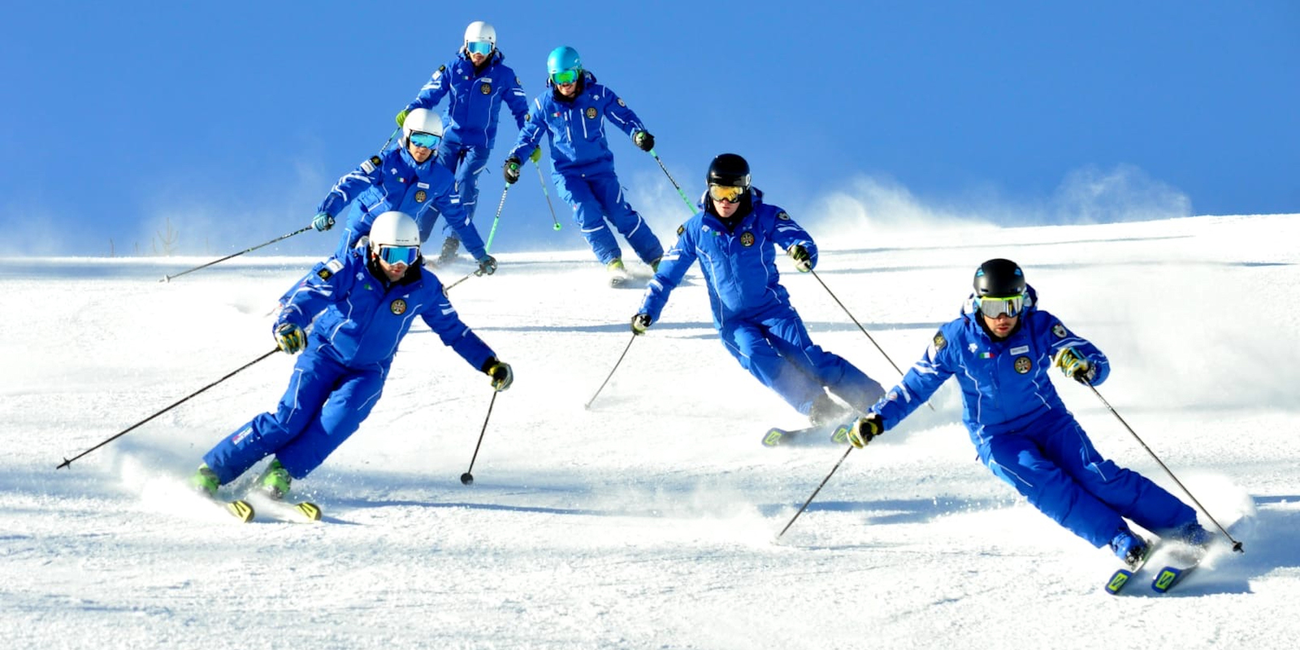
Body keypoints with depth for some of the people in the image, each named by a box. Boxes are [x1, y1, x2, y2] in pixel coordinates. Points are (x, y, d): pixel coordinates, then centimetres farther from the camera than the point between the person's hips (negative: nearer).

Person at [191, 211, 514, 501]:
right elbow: (308, 294, -31)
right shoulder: (350, 268, -20)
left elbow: (454, 330, 5)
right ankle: (211, 470, -12)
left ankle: (281, 473, -22)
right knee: (291, 418, -18)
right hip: (324, 354, -3)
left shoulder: (424, 287, -9)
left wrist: (489, 363, 0)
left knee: (340, 417, -27)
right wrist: (287, 324, -52)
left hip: (368, 371, 3)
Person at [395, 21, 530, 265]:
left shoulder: (503, 75, -1)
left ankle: (451, 243, -19)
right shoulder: (453, 70, 0)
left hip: (479, 142, -1)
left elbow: (520, 108, 5)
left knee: (464, 183, -19)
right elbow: (429, 95, 0)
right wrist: (410, 111, -19)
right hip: (450, 137, 1)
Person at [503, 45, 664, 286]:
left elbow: (624, 117, 1)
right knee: (588, 214, -20)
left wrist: (639, 133, -19)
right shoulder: (544, 104, -2)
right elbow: (529, 136, 7)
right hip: (567, 173, 1)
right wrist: (514, 160, -7)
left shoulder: (598, 95, -5)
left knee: (620, 214, -10)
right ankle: (613, 263, -13)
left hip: (600, 168, -1)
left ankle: (657, 259, 1)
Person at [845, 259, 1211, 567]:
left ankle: (1186, 529, -16)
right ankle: (1122, 542, -29)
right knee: (1046, 485, -27)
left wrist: (1084, 367, -41)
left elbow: (1100, 367, -18)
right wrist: (878, 419, -8)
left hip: (1049, 421, 0)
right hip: (996, 439, 0)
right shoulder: (956, 339, -14)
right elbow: (917, 385, 0)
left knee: (1098, 476, -20)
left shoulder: (1040, 327, -16)